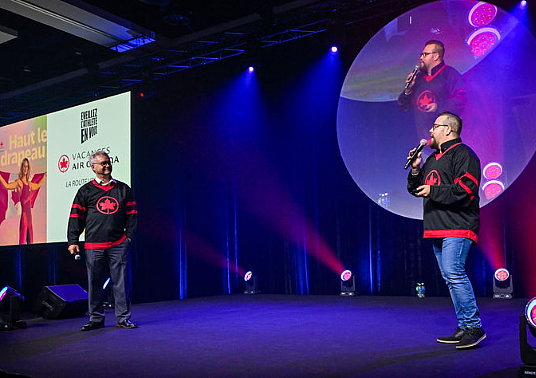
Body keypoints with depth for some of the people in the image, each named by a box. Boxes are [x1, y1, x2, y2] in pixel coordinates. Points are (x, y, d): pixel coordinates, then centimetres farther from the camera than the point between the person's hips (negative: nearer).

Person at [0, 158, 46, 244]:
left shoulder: (29, 184, 16)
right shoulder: (18, 182, -3)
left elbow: (38, 185, 35)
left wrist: (44, 175, 43)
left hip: (29, 212, 7)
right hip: (23, 212, -7)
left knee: (30, 239, 7)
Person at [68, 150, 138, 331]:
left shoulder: (123, 189, 11)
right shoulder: (85, 191, 7)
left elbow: (132, 213, 12)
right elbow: (76, 216, 5)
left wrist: (129, 235, 1)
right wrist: (73, 241, -2)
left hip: (118, 244, 1)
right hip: (93, 246, 0)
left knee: (120, 281, 2)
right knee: (94, 282, 5)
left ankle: (123, 317, 10)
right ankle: (96, 318, 16)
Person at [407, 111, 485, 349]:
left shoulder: (462, 154, -5)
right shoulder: (433, 158, 23)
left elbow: (465, 190, -17)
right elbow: (416, 189, 24)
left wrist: (433, 191, -13)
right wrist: (416, 169, 7)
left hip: (457, 227, -9)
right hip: (437, 229, 9)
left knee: (454, 273, -18)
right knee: (450, 278, 8)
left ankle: (474, 326, -10)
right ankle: (464, 328, 14)